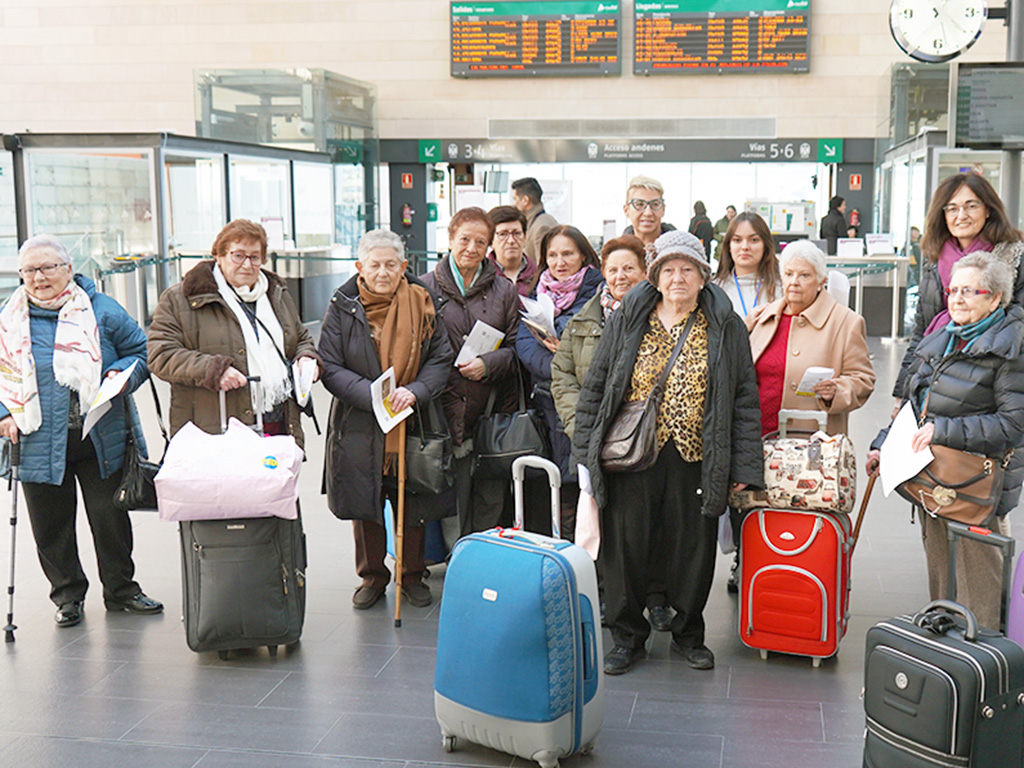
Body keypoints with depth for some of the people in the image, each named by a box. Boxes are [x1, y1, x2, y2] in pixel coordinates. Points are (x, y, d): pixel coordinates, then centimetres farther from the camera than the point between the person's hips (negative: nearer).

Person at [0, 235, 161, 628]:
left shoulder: (102, 310, 1)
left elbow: (140, 351, 8)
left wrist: (121, 376, -11)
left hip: (101, 440, -1)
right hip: (39, 444, 1)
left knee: (110, 517, 8)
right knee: (51, 525, 8)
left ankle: (121, 589, 26)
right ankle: (67, 595, 27)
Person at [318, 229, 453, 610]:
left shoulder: (422, 303, 0)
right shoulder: (343, 307, -3)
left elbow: (441, 358, 1)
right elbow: (331, 368, -6)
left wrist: (415, 391, -17)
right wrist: (372, 394, -20)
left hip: (415, 422, 1)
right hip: (360, 425, 0)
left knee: (413, 503, 10)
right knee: (364, 502, 9)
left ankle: (412, 575, 29)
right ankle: (372, 576, 28)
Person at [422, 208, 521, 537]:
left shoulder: (504, 291, 11)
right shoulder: (427, 288, 5)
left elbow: (517, 347, 7)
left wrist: (488, 364, -11)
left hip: (494, 413, 1)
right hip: (447, 414, -1)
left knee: (492, 503, 3)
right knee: (453, 507, 0)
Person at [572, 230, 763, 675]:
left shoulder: (725, 328, 4)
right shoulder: (626, 322, 6)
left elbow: (745, 399, 4)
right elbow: (595, 388, 8)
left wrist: (743, 467, -2)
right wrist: (586, 453, 2)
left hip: (696, 459, 0)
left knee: (694, 547, 8)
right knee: (626, 545, 5)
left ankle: (688, 634, 29)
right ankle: (627, 637, 22)